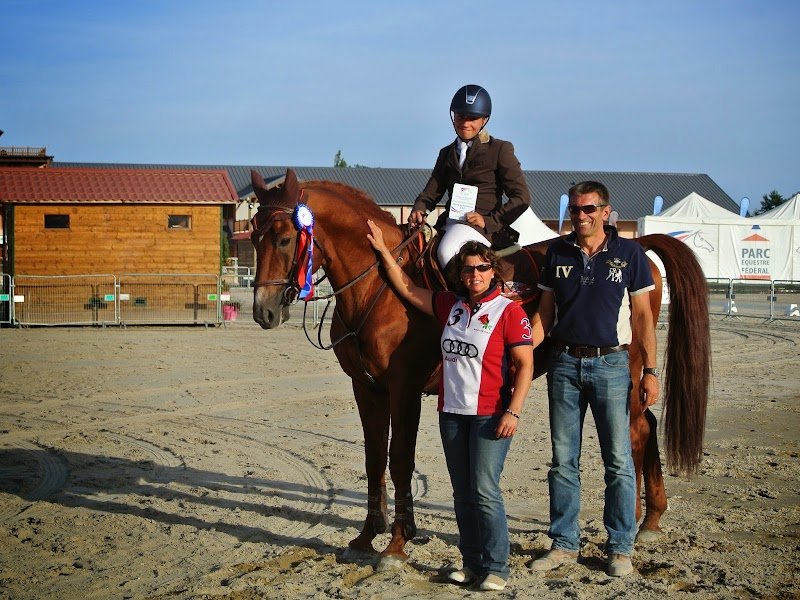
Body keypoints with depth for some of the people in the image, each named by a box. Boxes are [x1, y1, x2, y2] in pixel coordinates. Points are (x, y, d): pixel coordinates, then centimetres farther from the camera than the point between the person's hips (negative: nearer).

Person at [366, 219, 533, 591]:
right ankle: (471, 561, 20)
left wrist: (513, 412, -18)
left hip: (490, 415, -6)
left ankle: (496, 567, 0)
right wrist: (382, 250, 15)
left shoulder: (509, 311, -6)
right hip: (451, 412, 6)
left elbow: (525, 365, -10)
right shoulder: (449, 306, 10)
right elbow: (406, 288, 19)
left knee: (484, 491, -9)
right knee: (462, 494, 10)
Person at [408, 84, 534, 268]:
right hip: (449, 223, 6)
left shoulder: (500, 150, 4)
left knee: (447, 251, -34)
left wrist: (489, 221, -14)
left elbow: (521, 198, -2)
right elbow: (431, 192, 16)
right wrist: (419, 211, -8)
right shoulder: (447, 153, 21)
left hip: (484, 225, -6)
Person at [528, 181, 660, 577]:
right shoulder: (558, 253, 6)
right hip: (564, 364, 3)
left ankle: (620, 548, 13)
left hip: (610, 363, -3)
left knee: (618, 461, 1)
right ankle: (564, 543, 19)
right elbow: (545, 313, 8)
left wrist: (650, 371, -6)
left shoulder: (629, 253, -1)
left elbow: (642, 315, -1)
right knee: (563, 461, 8)